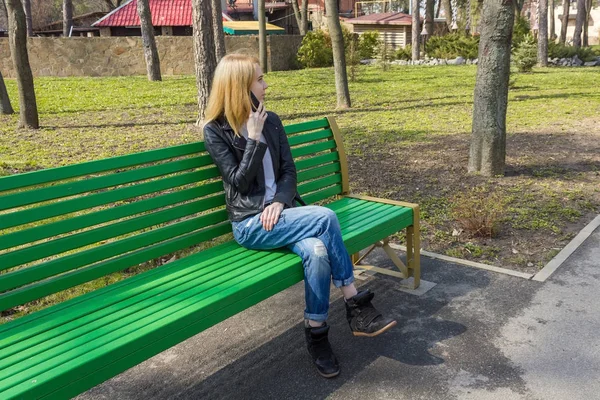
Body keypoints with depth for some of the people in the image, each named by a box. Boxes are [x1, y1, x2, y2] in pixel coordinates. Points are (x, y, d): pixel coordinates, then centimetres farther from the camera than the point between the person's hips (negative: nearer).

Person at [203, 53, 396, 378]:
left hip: (281, 211, 5)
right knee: (326, 218, -26)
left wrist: (280, 201, -11)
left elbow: (289, 170, 8)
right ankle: (356, 305, -13)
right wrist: (254, 138, -15)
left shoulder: (271, 121, 10)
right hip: (249, 224, -5)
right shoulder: (215, 131, -4)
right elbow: (239, 183, -10)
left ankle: (316, 336, -13)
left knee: (317, 251, -28)